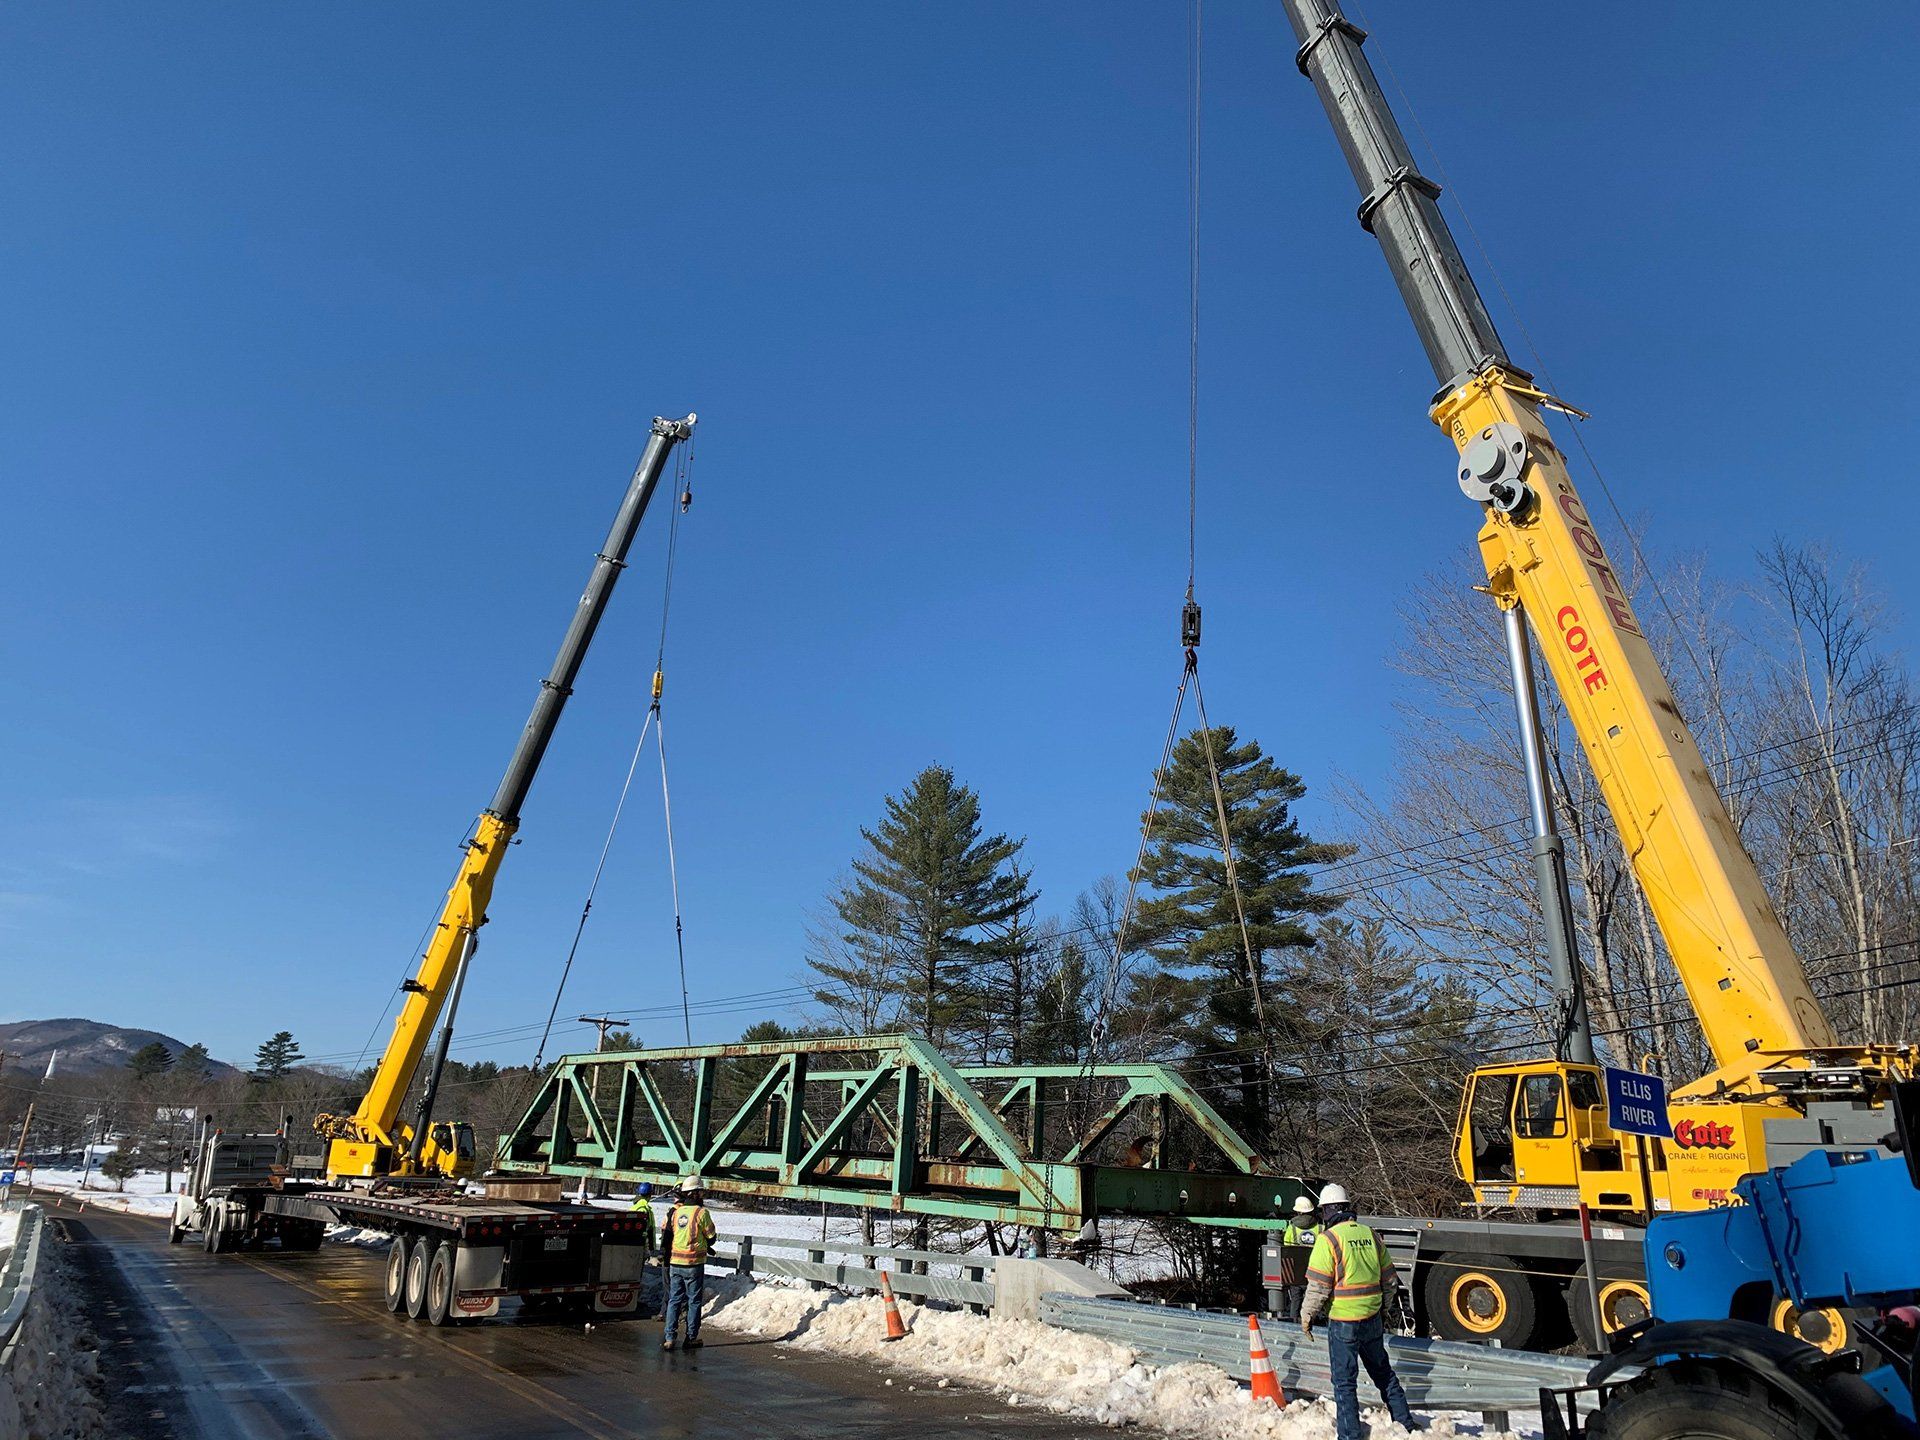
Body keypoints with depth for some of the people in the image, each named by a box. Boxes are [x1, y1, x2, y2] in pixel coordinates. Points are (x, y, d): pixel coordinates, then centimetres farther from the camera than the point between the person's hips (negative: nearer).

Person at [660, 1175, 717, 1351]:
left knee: (674, 1299, 11)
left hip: (675, 1263, 4)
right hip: (694, 1264, -4)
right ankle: (691, 1338, 9)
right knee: (694, 1300, 7)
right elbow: (711, 1237, -3)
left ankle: (669, 1338, 6)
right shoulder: (701, 1212, -11)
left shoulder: (675, 1212, 3)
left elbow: (665, 1233, 7)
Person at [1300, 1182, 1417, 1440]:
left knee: (1344, 1381, 6)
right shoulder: (1370, 1234, 3)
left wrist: (1307, 1316, -2)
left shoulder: (1328, 1239, -15)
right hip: (1373, 1320, 6)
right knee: (1383, 1372, 23)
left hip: (1343, 1322, -6)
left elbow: (1318, 1286, -16)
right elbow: (1390, 1279, 12)